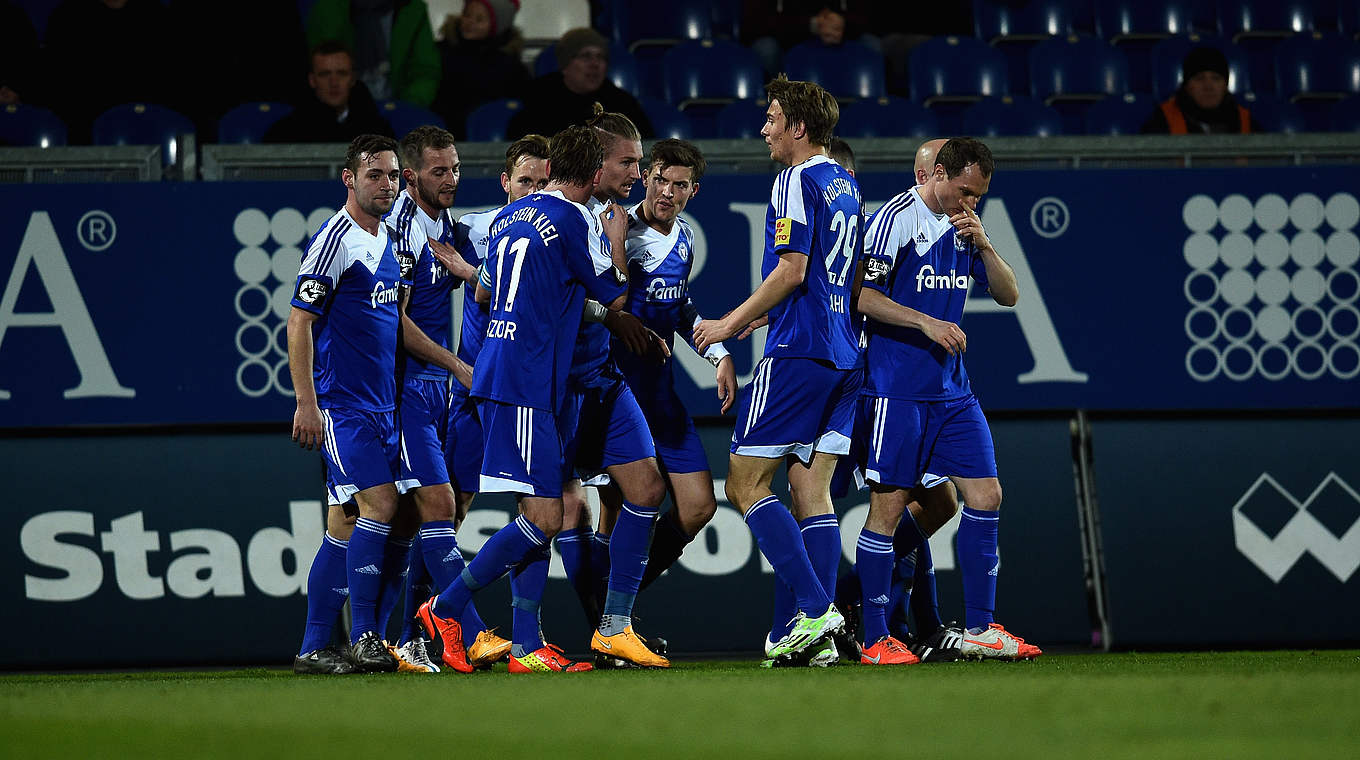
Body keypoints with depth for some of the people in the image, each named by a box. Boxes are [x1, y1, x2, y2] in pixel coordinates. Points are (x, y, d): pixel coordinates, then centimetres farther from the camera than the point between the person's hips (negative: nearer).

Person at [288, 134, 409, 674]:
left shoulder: (389, 240, 15)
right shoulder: (335, 239, -11)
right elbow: (299, 322, -13)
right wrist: (307, 404, -19)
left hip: (380, 404, 8)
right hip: (341, 402, -8)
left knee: (346, 525, 7)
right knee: (380, 504, -17)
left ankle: (312, 649, 9)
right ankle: (364, 639, -14)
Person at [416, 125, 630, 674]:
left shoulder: (509, 217, 15)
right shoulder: (576, 221, -9)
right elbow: (614, 298, 2)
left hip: (496, 377, 9)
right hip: (526, 385, -9)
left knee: (541, 515, 8)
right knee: (542, 518, -9)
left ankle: (527, 647, 4)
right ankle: (446, 608, -5)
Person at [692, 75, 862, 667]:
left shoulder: (798, 180, -10)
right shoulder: (845, 185, 18)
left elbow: (792, 269, -17)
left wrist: (732, 323, -8)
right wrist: (760, 315, 26)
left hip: (797, 352, -9)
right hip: (842, 356, 9)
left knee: (746, 485, -4)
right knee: (812, 490, 7)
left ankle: (815, 609, -14)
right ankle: (821, 636, 0)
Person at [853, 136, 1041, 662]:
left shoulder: (964, 225, 12)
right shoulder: (895, 219, -9)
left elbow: (1008, 296, 11)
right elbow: (862, 297, -15)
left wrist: (982, 245, -4)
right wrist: (927, 323, -20)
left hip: (952, 391, 7)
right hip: (897, 390, -7)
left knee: (985, 496, 2)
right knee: (890, 504, -5)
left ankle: (979, 629, 9)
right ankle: (875, 639, 1)